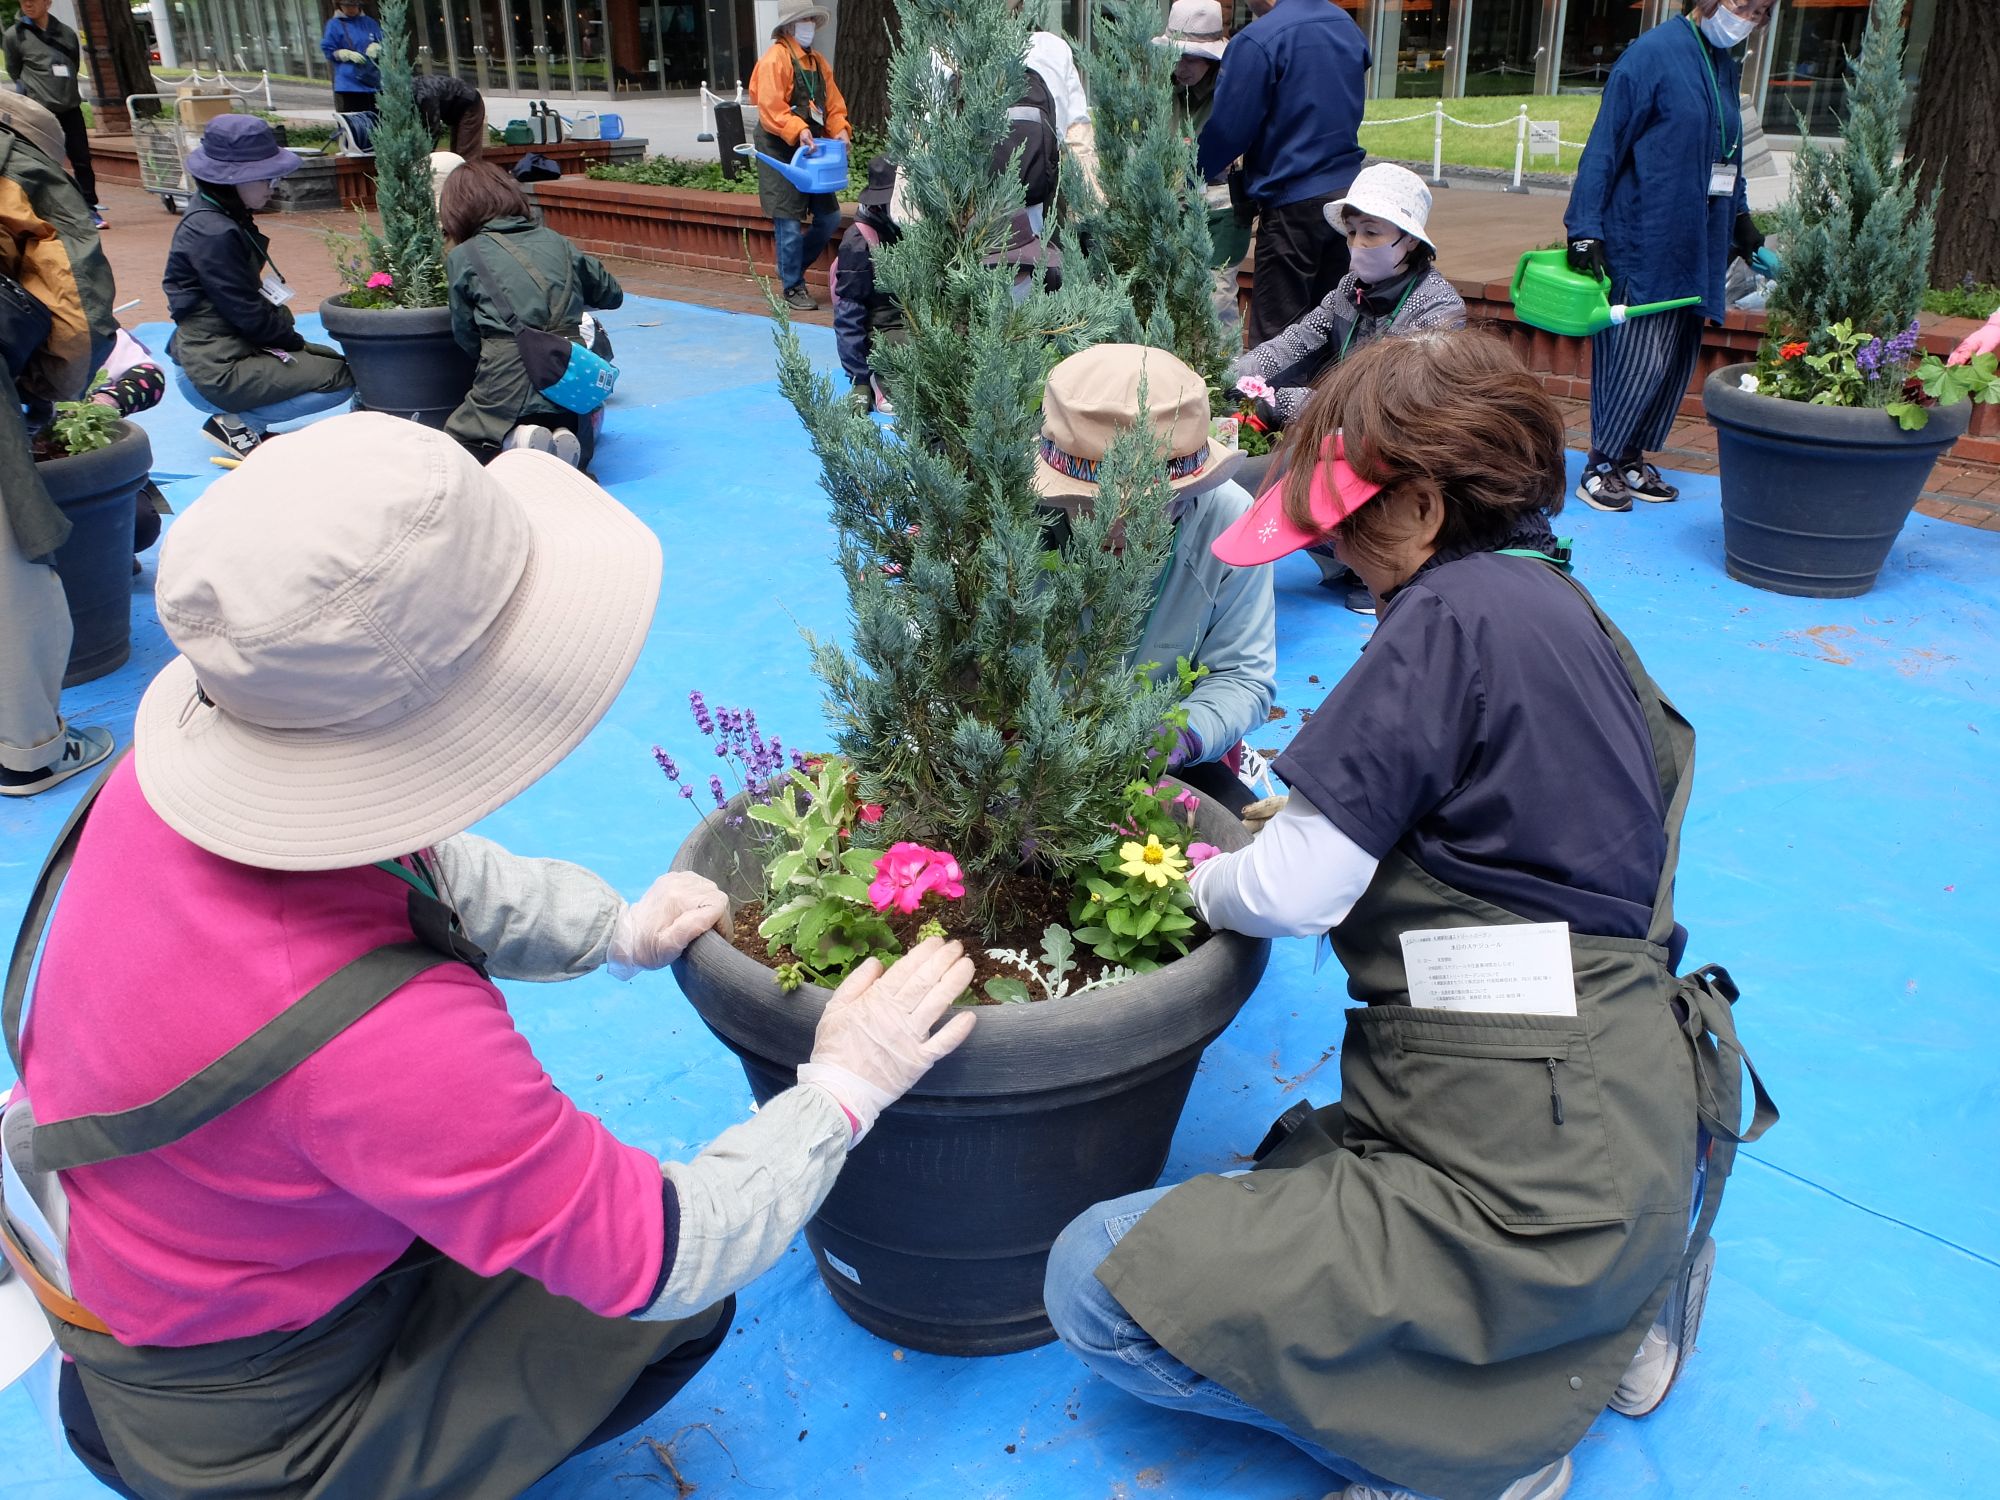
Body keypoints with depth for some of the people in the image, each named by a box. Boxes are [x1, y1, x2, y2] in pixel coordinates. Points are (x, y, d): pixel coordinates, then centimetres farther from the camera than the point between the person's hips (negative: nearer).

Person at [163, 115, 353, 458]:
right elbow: (249, 314, -19)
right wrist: (294, 341, -3)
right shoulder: (214, 233, -20)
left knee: (334, 360, 20)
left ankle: (238, 420, 10)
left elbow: (257, 295, 15)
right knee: (341, 379, -14)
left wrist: (288, 339, 3)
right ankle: (236, 424, -6)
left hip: (230, 352, 10)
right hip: (215, 373, -10)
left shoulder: (227, 220, 11)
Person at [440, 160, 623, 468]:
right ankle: (562, 438, -7)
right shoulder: (556, 242, 14)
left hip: (509, 387, -3)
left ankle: (513, 441, -12)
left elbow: (466, 336, 8)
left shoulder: (462, 257, 6)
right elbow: (612, 294, 26)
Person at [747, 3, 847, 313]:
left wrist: (839, 130, -5)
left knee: (829, 218, 8)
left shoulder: (819, 62, 15)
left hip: (811, 152, 8)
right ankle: (792, 287, 5)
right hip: (781, 152, -8)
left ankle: (791, 269, 25)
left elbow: (833, 103, 13)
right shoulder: (775, 59, -11)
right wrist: (797, 130, -31)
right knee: (790, 223, -6)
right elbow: (770, 108, -20)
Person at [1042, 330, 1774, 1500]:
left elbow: (1292, 891, -18)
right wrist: (1301, 814, 11)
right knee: (1301, 1163, 37)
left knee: (1100, 1284, -5)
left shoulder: (1455, 614, -18)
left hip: (1523, 1180, -10)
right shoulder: (1565, 607, 11)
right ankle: (1619, 1307, 20)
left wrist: (1204, 885, 4)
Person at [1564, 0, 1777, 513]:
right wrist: (1586, 230, -17)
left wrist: (1740, 217, 21)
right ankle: (1600, 467, 5)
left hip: (1696, 250, 8)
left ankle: (1633, 460, 19)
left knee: (1677, 360, 9)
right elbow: (1604, 147, -13)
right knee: (1637, 359, -7)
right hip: (1643, 245, -8)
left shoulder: (1726, 66, 14)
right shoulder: (1653, 53, -9)